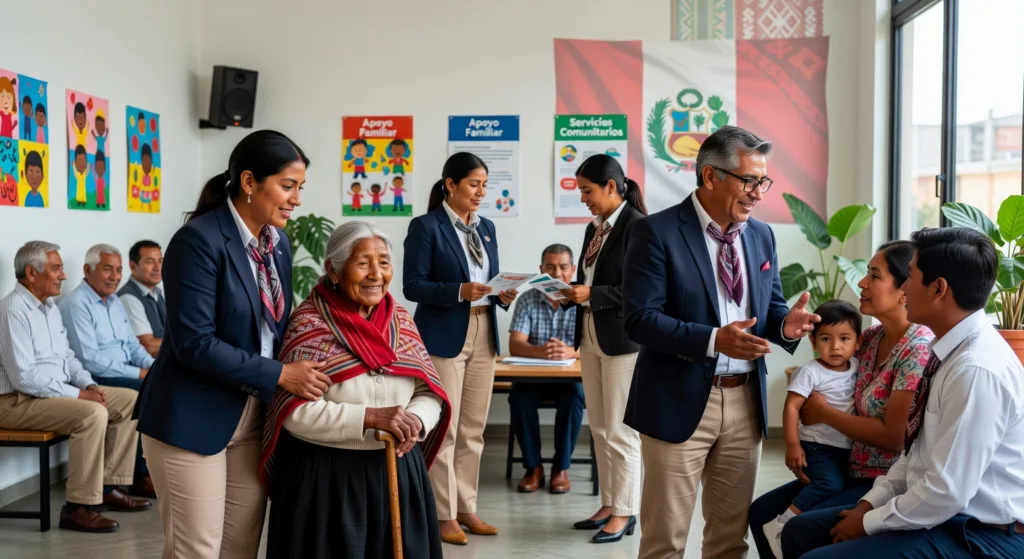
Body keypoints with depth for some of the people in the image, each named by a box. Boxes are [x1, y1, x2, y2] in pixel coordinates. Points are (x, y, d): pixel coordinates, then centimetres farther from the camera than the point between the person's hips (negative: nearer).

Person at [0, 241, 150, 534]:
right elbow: (24, 378, -24)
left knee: (129, 400, 2)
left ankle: (109, 487, 5)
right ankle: (79, 507, -23)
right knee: (92, 414, -31)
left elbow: (67, 356, 19)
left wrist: (90, 385, 0)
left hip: (55, 391, 10)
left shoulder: (49, 306, 12)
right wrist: (79, 394, -21)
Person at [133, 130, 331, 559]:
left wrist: (299, 375, 0)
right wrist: (279, 376, -20)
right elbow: (194, 343, -22)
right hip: (193, 417, -7)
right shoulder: (199, 240, -17)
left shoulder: (278, 241, 6)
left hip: (255, 415, 7)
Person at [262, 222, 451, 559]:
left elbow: (430, 392, 5)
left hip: (396, 470, 5)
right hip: (325, 476, -4)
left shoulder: (400, 319, 5)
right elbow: (296, 414, -17)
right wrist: (371, 418, -24)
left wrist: (415, 421, -16)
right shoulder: (309, 324, -11)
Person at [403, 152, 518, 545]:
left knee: (473, 429, 11)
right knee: (444, 429, -1)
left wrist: (504, 295, -4)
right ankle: (444, 514, 9)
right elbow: (412, 286, -12)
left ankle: (466, 508, 21)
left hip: (484, 336, 6)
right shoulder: (426, 226, -7)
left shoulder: (486, 228, 13)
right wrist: (460, 291, -23)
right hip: (444, 338, -6)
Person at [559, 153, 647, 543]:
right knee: (599, 429, 13)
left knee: (620, 430, 0)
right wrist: (570, 296, 0)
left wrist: (592, 295, -21)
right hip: (591, 337, 8)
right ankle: (609, 504, 23)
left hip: (623, 341, -8)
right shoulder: (594, 228, 12)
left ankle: (625, 512, 11)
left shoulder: (637, 226, -13)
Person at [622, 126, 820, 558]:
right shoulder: (657, 232, -12)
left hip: (746, 401, 6)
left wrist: (786, 324, -10)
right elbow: (640, 319, -18)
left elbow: (769, 307, 14)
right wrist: (714, 340, -29)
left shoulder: (761, 235, 8)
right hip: (680, 402, -6)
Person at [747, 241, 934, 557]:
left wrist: (824, 413, -11)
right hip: (853, 471, 8)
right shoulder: (871, 339, 5)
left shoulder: (918, 348, -19)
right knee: (762, 511, 4)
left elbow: (893, 436, -22)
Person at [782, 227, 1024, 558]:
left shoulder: (977, 370, -26)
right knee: (801, 531, 8)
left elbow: (947, 492, -25)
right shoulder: (954, 350, 4)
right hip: (942, 510, 9)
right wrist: (871, 503, 5)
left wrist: (869, 523, -13)